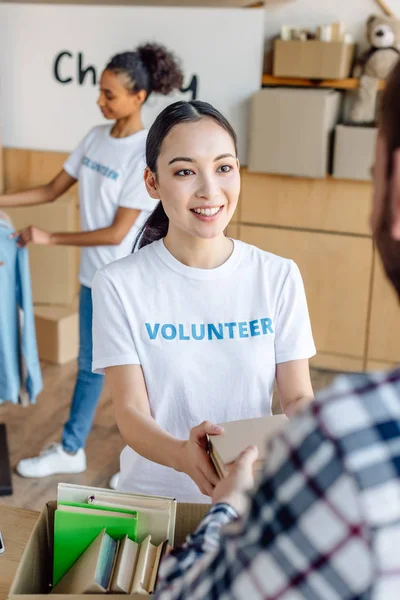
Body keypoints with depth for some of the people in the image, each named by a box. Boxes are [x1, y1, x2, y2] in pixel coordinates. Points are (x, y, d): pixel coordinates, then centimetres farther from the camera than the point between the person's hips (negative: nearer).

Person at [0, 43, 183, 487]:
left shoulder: (148, 154, -20)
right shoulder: (96, 137, 2)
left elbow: (116, 232, -21)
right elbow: (52, 190, 10)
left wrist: (49, 238, -17)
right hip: (94, 276, 7)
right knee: (89, 365, 19)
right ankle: (70, 451, 33)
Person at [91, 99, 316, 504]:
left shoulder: (279, 277, 1)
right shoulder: (119, 285, -5)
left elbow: (297, 395, 3)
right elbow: (131, 412, -8)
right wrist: (182, 454, -29)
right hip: (153, 493, -2)